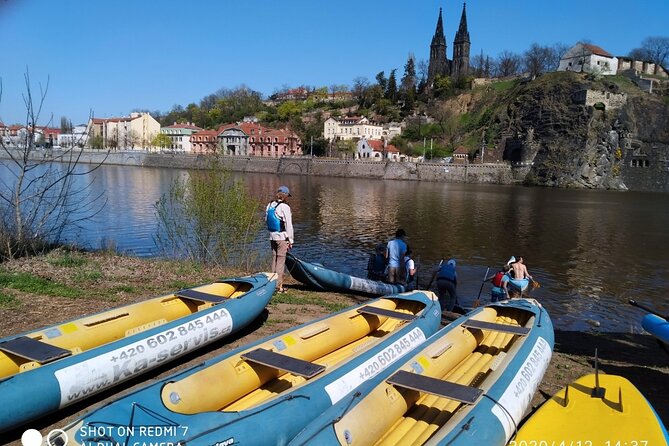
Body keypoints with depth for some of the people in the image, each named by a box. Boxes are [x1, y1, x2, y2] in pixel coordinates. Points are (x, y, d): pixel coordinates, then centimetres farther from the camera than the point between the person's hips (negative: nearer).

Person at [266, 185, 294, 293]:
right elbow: (288, 225, -12)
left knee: (274, 258, 15)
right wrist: (290, 240, -7)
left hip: (272, 236, 7)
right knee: (281, 260, -1)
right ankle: (278, 286, 2)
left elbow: (266, 219, 9)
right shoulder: (285, 207, -13)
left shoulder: (270, 205, 7)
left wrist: (271, 233, 13)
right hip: (282, 237, -6)